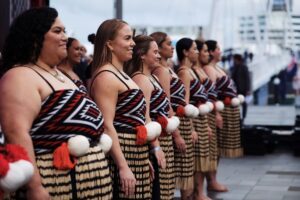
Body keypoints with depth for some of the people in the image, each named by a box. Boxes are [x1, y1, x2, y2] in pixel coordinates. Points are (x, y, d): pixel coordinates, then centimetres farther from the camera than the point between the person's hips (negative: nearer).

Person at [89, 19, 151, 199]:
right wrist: (123, 167, -24)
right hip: (121, 155, -9)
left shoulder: (121, 74, 15)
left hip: (135, 153, 10)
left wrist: (144, 157, 21)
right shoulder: (106, 76, -14)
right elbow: (107, 126, -21)